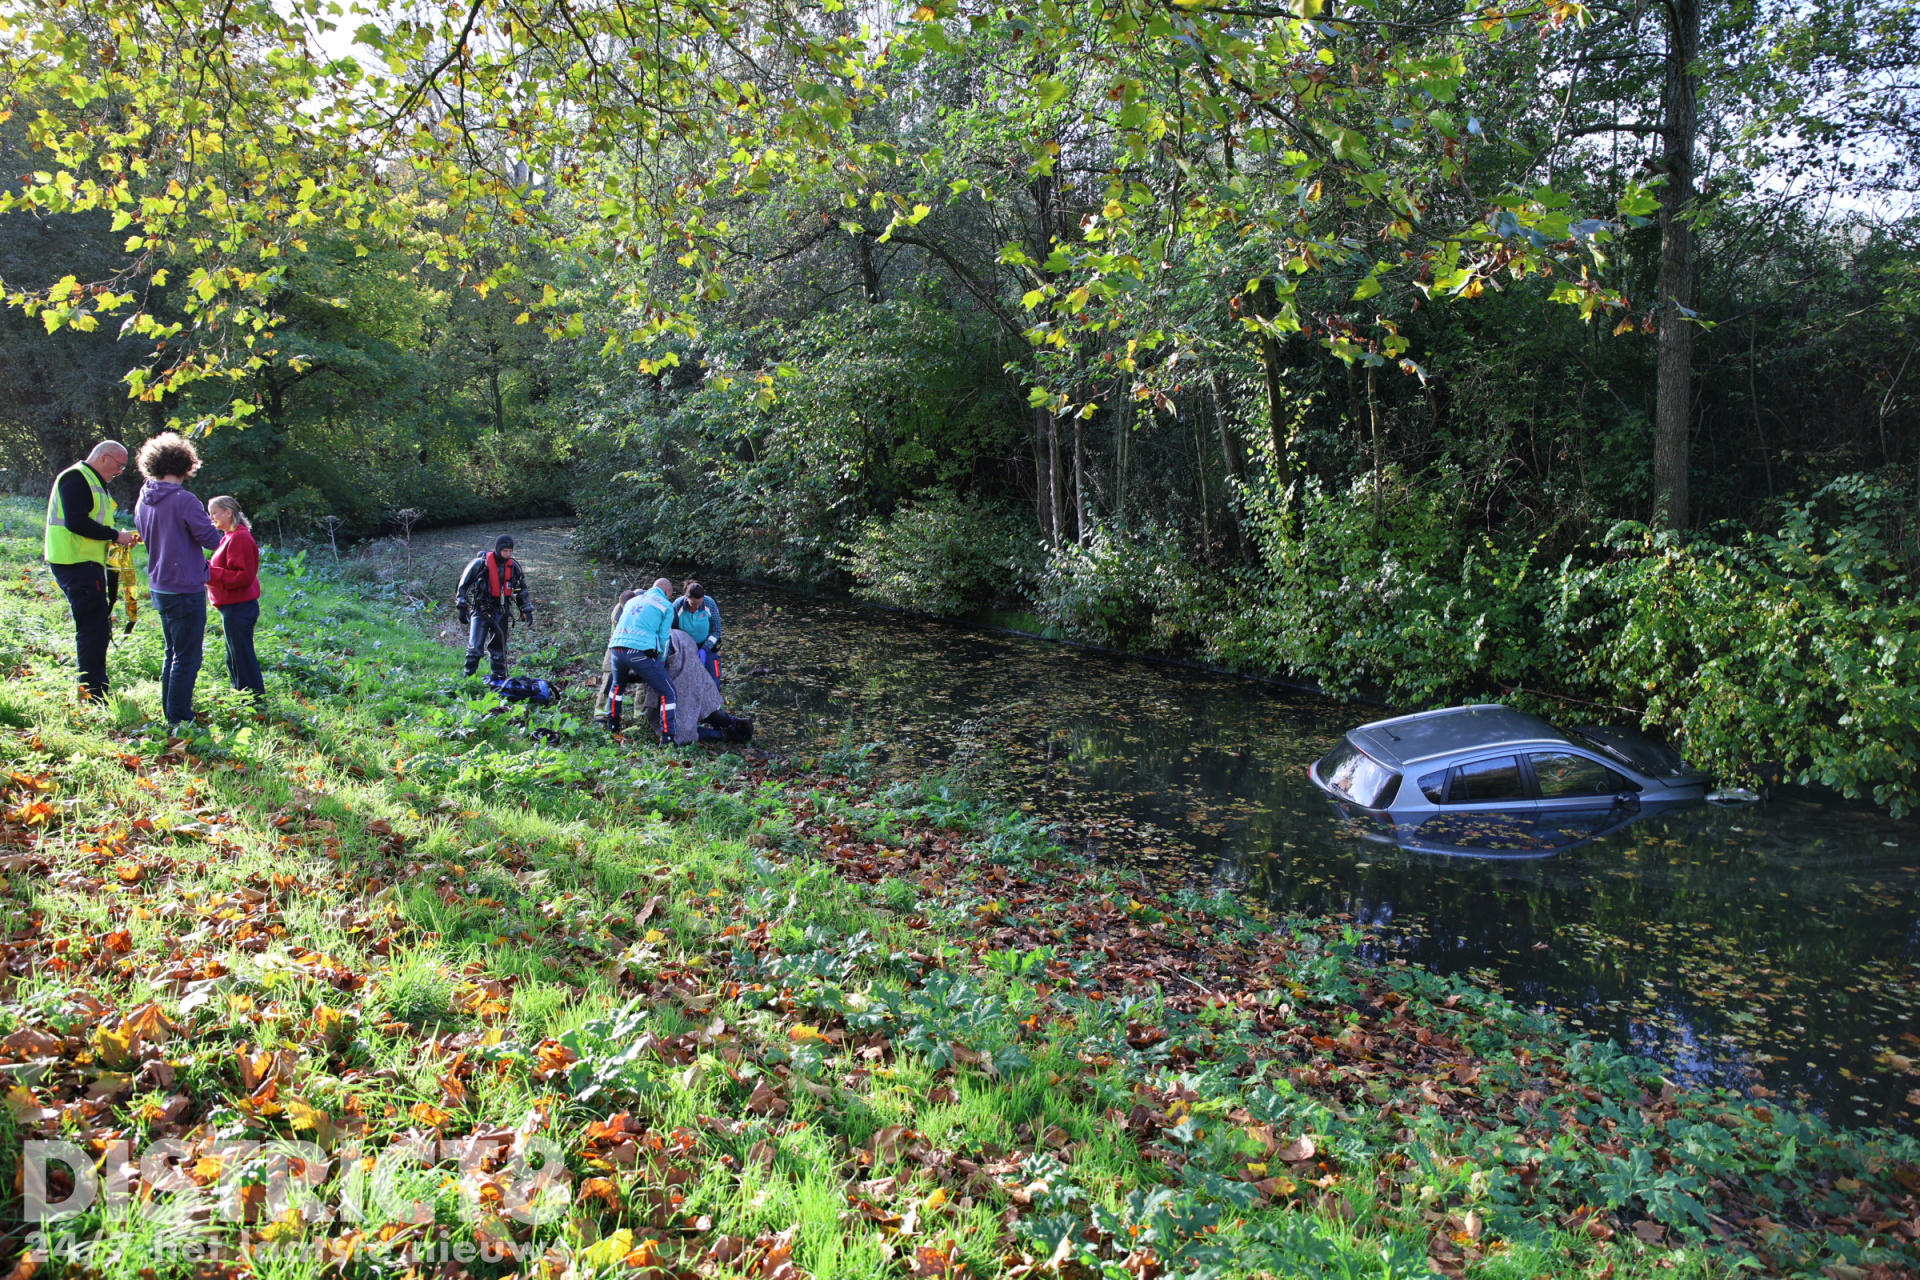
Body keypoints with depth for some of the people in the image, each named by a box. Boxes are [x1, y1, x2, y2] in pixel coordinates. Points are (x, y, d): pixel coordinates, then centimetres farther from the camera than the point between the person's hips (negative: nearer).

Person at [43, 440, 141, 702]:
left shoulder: (93, 483, 22)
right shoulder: (76, 478, -11)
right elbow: (76, 522, -22)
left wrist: (118, 538, 8)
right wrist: (115, 535, -16)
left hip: (86, 564, 11)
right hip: (76, 563, -11)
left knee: (97, 628, 14)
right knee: (93, 627, -11)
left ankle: (94, 691, 21)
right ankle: (94, 694, -10)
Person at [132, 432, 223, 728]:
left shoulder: (144, 501, 6)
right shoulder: (184, 501, -19)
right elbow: (212, 539, -16)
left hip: (159, 588, 8)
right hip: (185, 590, -8)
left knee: (173, 653, 20)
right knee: (187, 657, -1)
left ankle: (170, 712, 28)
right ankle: (179, 720, 2)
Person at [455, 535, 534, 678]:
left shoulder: (513, 566, 4)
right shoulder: (481, 563, -11)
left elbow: (521, 589, 18)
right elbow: (464, 584, -7)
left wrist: (526, 609, 15)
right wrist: (462, 607, -10)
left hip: (501, 612, 5)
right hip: (481, 611, -5)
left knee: (499, 646, 12)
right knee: (475, 646, -13)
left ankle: (500, 678, 21)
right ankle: (468, 676, -4)